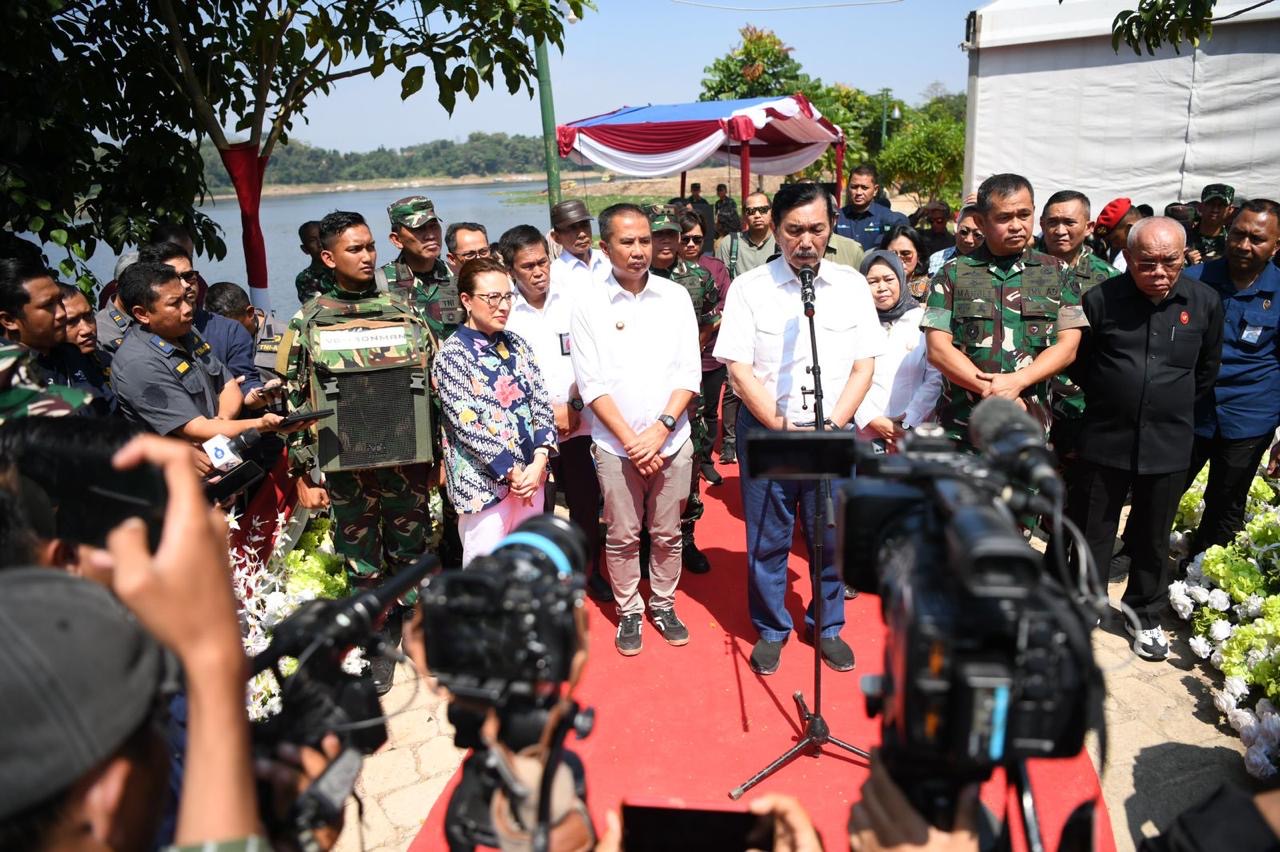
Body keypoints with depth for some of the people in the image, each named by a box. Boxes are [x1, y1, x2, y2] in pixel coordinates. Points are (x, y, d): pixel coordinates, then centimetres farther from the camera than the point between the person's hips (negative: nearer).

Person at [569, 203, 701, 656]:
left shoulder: (675, 296, 0)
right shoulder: (589, 304, -5)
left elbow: (688, 373, -1)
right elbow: (592, 384, -7)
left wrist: (661, 429, -12)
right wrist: (631, 440, -12)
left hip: (672, 442, 2)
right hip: (615, 445, -1)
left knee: (667, 534, 13)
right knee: (622, 537, 10)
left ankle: (663, 604, 33)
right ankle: (629, 611, 29)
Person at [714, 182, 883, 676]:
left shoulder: (852, 285, 4)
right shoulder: (749, 288, -3)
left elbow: (863, 367, 3)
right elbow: (740, 369, -7)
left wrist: (832, 425, -9)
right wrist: (782, 427, -13)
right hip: (766, 432, -2)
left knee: (831, 539, 11)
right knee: (767, 541, 9)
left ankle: (828, 627, 33)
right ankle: (771, 630, 28)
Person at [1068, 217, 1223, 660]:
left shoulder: (1205, 302, -3)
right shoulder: (1101, 299, -9)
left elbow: (1206, 371, 13)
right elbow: (1077, 362, 4)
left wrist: (1174, 408, 15)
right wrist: (1106, 400, 8)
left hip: (1168, 445, 2)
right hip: (1105, 439, -1)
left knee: (1153, 540, 16)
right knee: (1092, 534, 11)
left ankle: (1146, 616, 35)